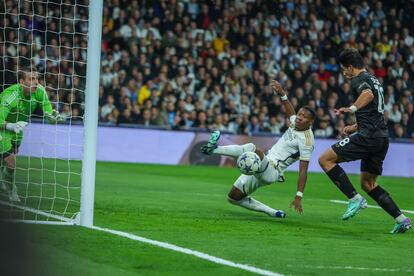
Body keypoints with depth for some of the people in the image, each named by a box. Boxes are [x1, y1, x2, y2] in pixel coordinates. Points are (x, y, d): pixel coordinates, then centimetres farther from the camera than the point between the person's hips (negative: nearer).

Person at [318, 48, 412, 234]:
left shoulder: (359, 80, -4)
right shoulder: (374, 80, 26)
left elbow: (368, 94, -28)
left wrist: (352, 109, -37)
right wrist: (354, 127, 32)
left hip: (368, 136, -9)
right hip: (382, 137, 9)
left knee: (325, 159, -6)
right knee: (368, 184, 17)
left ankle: (355, 199, -12)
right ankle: (401, 219, 9)